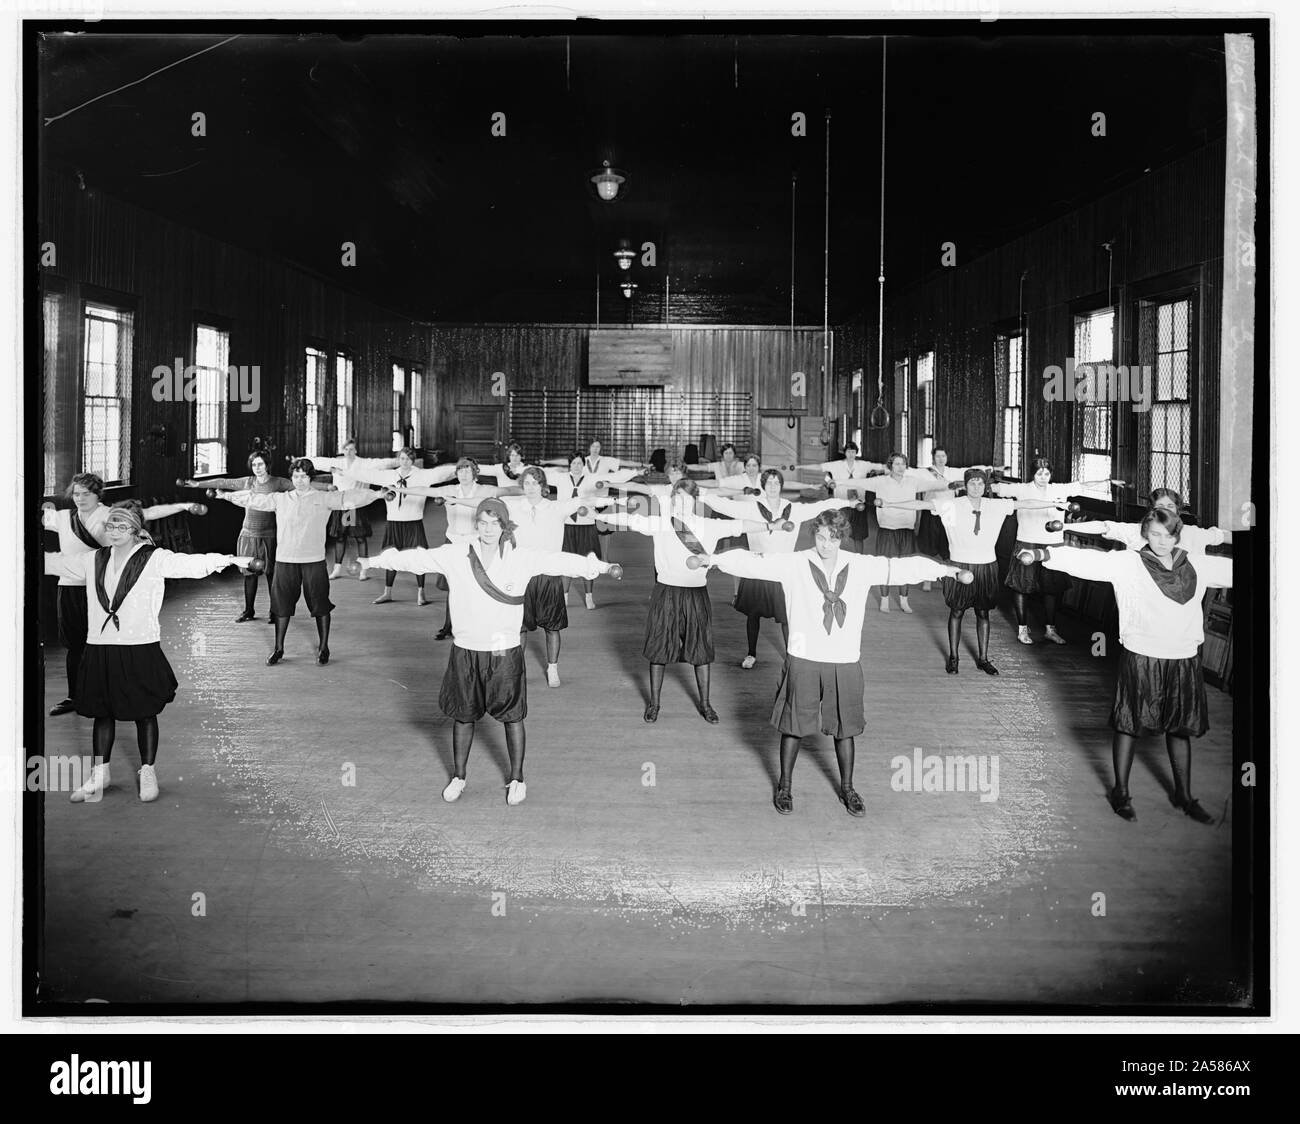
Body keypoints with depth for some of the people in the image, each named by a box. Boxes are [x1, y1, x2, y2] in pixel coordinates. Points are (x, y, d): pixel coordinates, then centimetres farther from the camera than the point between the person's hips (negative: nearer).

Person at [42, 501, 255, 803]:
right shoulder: (94, 560, 8)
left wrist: (232, 559, -29)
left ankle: (148, 773, 22)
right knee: (102, 713, 13)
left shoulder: (154, 559, -7)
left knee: (145, 713, 7)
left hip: (140, 650, -4)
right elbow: (54, 562, 19)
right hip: (100, 650, 4)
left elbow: (192, 564, -17)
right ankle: (99, 774, 27)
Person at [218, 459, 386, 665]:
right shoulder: (280, 499, 11)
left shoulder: (323, 499, 3)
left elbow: (349, 498, -4)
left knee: (320, 604, 2)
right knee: (281, 604, 7)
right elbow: (253, 499, 18)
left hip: (314, 560, -2)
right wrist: (226, 495, 21)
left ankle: (323, 648, 16)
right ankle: (279, 649, 19)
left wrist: (376, 494, -14)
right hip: (285, 560, 2)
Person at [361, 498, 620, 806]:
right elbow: (417, 558, 0)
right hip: (466, 650, 1)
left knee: (512, 715, 8)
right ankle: (458, 777, 30)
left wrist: (602, 567, -14)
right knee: (463, 716, 13)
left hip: (505, 651, -1)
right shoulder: (455, 556, -4)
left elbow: (561, 562, -7)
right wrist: (373, 561, -1)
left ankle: (517, 778, 25)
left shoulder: (521, 559, -6)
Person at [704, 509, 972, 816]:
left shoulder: (860, 566, 0)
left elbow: (904, 567, 4)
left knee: (845, 728, 11)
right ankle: (784, 787, 25)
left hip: (845, 661, 2)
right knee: (793, 725, 7)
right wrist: (715, 559, -25)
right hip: (804, 659, -2)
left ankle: (847, 789, 29)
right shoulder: (794, 565, -7)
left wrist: (951, 570, 7)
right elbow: (754, 563, -13)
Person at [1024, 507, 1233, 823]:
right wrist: (1043, 553, -31)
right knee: (1129, 726, 6)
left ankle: (1184, 795, 30)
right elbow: (1087, 560, -18)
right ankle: (1121, 792, 22)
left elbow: (1230, 568, 15)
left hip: (1184, 660, 4)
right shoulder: (1128, 563, -8)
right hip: (1140, 658, -4)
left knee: (1180, 729, 15)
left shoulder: (1196, 567, 5)